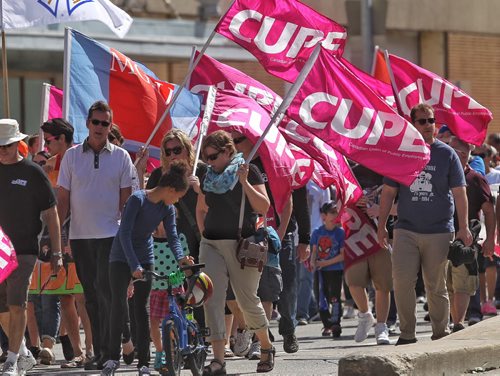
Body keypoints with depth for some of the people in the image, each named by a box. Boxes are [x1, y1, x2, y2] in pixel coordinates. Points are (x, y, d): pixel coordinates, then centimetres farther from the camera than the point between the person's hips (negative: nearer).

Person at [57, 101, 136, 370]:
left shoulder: (121, 157, 4)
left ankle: (108, 352, -7)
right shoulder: (72, 156, 8)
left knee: (106, 292, -10)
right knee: (91, 296, 6)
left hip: (110, 236, -3)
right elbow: (63, 198, 8)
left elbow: (126, 199, 4)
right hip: (79, 236, 3)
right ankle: (99, 353, 11)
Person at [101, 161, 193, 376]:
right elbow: (125, 233, -24)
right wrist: (134, 266, -30)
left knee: (141, 308, 2)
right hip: (121, 258, -5)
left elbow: (172, 236, -4)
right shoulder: (138, 199, -20)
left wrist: (180, 257, -25)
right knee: (118, 306, -8)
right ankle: (113, 357, 2)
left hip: (145, 258, 5)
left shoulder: (167, 209, -2)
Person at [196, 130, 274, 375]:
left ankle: (266, 348, 29)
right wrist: (203, 232, 15)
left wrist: (244, 182, -19)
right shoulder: (209, 177, 12)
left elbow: (264, 207, -11)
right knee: (212, 300, -10)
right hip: (211, 245, 4)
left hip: (241, 244, -4)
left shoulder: (248, 171, -3)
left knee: (248, 300, 5)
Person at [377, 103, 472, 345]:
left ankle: (441, 334, 13)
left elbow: (459, 193, 4)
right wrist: (381, 225, 7)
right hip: (406, 230, 1)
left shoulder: (446, 154, 4)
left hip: (438, 232, -1)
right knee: (401, 281, -11)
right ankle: (407, 333, -2)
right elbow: (388, 191, 12)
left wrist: (463, 227, -2)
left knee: (436, 287, 3)